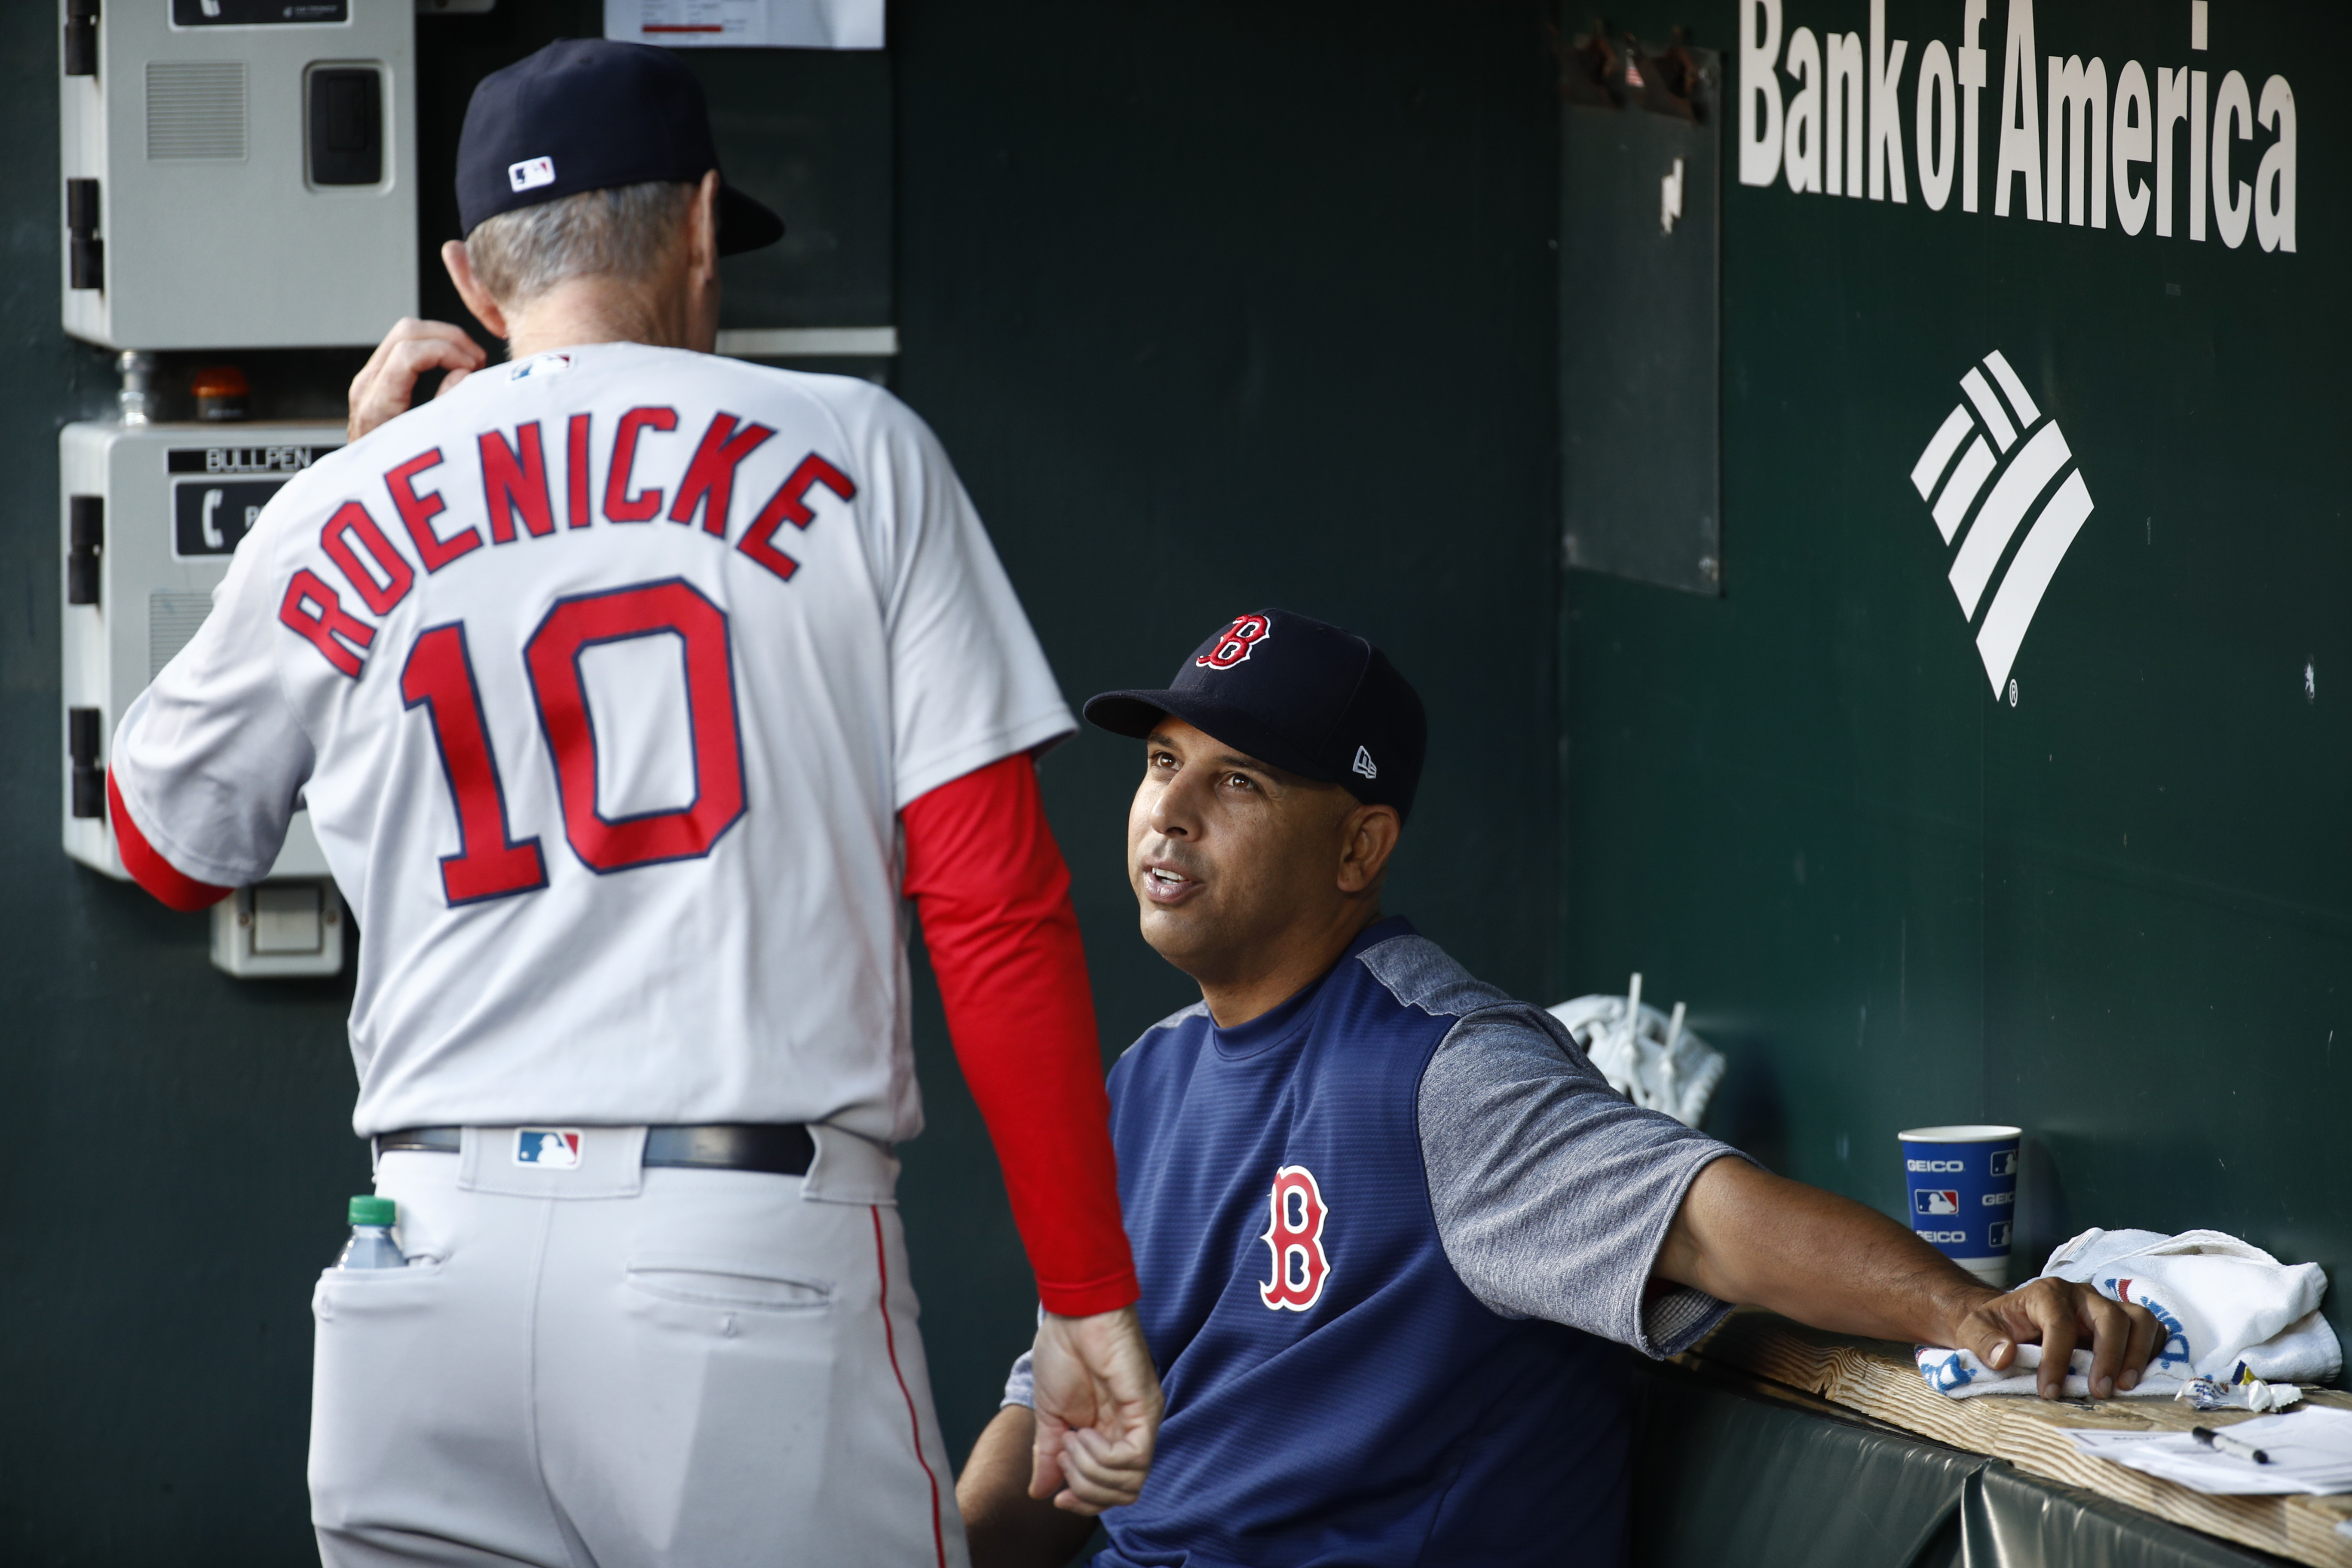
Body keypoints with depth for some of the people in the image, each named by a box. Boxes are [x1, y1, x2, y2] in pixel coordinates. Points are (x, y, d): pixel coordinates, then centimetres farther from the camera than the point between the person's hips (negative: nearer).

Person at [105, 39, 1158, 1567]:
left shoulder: (343, 520, 11)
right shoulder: (852, 454, 5)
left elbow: (169, 849, 30)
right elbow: (995, 905, -2)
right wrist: (1087, 1298, 1)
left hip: (430, 1265, 3)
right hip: (755, 1266, -3)